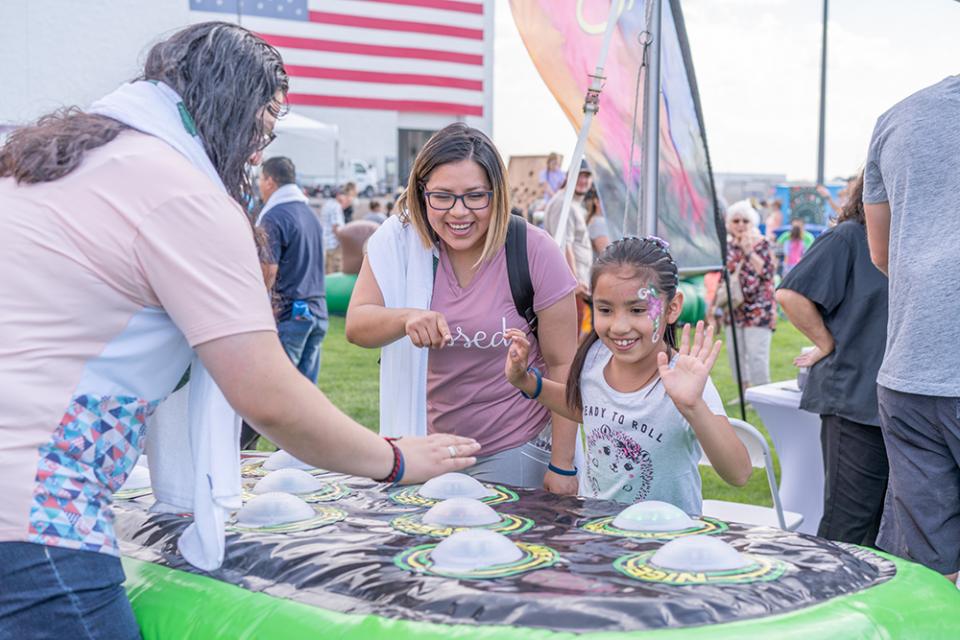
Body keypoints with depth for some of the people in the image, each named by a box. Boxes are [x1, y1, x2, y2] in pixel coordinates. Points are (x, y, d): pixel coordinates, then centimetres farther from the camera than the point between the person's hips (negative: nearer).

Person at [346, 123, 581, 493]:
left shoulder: (533, 251, -15)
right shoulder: (399, 238, -8)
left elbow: (563, 365, -10)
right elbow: (356, 326, -10)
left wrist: (562, 466, -10)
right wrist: (407, 318, -32)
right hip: (426, 446, 3)